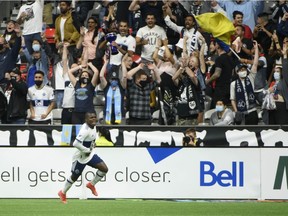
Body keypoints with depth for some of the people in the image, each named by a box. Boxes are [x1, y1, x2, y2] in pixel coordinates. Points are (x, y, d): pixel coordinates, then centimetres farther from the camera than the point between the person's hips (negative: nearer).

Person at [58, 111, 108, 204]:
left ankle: (91, 184, 15)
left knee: (104, 169, -6)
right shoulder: (85, 130, -30)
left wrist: (92, 145, 8)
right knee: (74, 177, 9)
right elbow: (76, 144, -37)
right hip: (81, 157, -8)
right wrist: (87, 150, -24)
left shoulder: (93, 126, -1)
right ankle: (63, 193, 32)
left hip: (90, 154, 8)